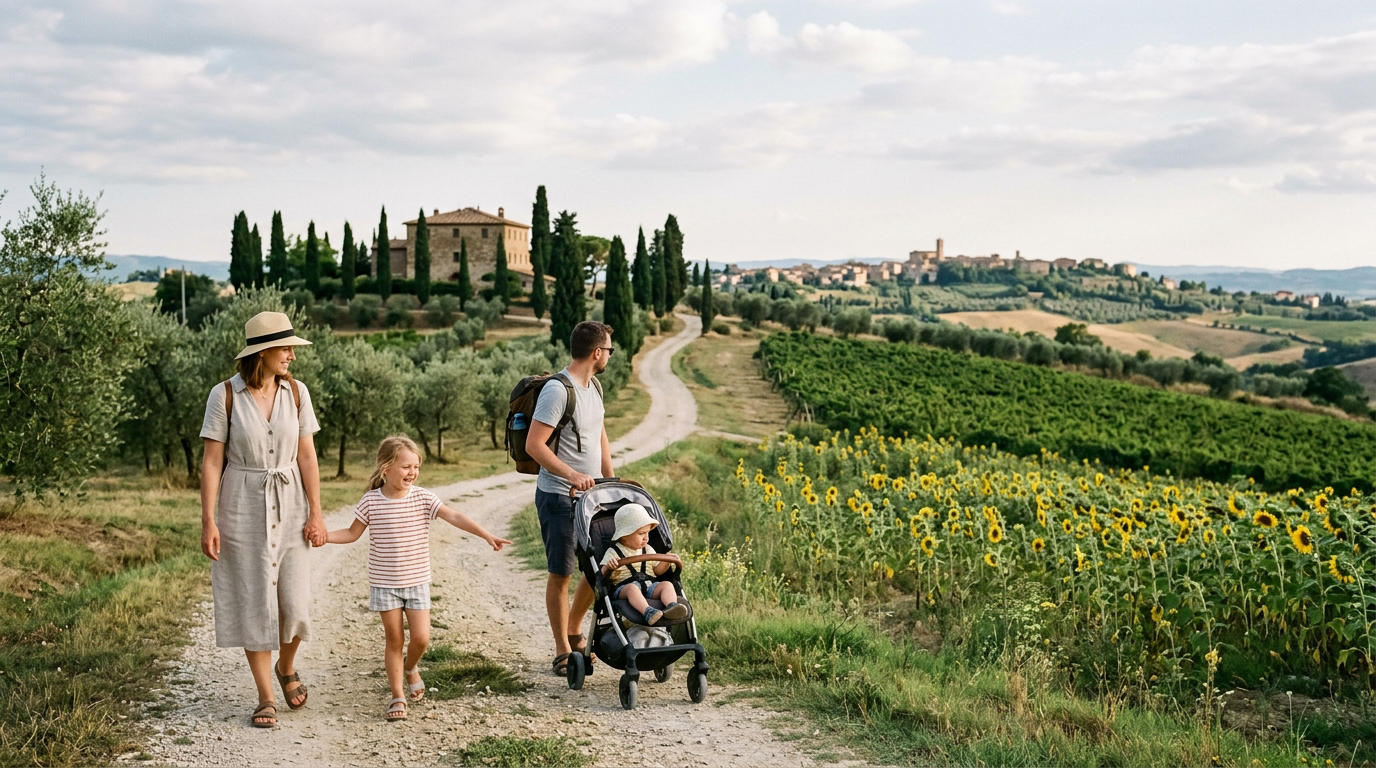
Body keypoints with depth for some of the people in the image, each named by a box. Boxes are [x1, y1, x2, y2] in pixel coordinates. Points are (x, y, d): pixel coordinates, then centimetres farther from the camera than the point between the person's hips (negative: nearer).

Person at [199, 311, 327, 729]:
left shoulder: (296, 392, 1)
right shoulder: (225, 395, -8)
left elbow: (306, 455, 2)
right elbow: (212, 460, -7)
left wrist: (316, 513, -2)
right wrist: (208, 521, -11)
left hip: (289, 506, 2)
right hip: (242, 507, -2)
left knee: (294, 599, 2)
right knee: (253, 603, 1)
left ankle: (286, 668, 32)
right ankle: (265, 698, 13)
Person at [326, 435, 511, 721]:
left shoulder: (422, 498, -6)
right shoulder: (371, 501, -7)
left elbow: (455, 517, -14)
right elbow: (352, 533, 5)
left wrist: (487, 535, -23)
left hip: (417, 582, 1)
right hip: (384, 584, -1)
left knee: (421, 638, -3)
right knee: (395, 640, 3)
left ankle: (411, 667, 31)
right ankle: (397, 696, 15)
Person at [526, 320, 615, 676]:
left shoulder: (593, 387, 10)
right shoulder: (557, 390, -18)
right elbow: (534, 445, -21)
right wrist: (571, 475, -30)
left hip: (591, 495, 8)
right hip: (558, 497, -8)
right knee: (561, 574, 2)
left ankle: (574, 631, 32)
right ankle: (563, 650, 14)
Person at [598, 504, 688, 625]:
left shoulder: (648, 550, 21)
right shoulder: (613, 552, 5)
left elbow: (657, 570, 25)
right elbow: (603, 575, -4)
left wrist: (667, 562, 6)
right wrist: (608, 567, -27)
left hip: (649, 586, 5)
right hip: (623, 587, -5)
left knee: (667, 584, -21)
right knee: (632, 588, -38)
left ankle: (671, 607, -48)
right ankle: (648, 612, -61)